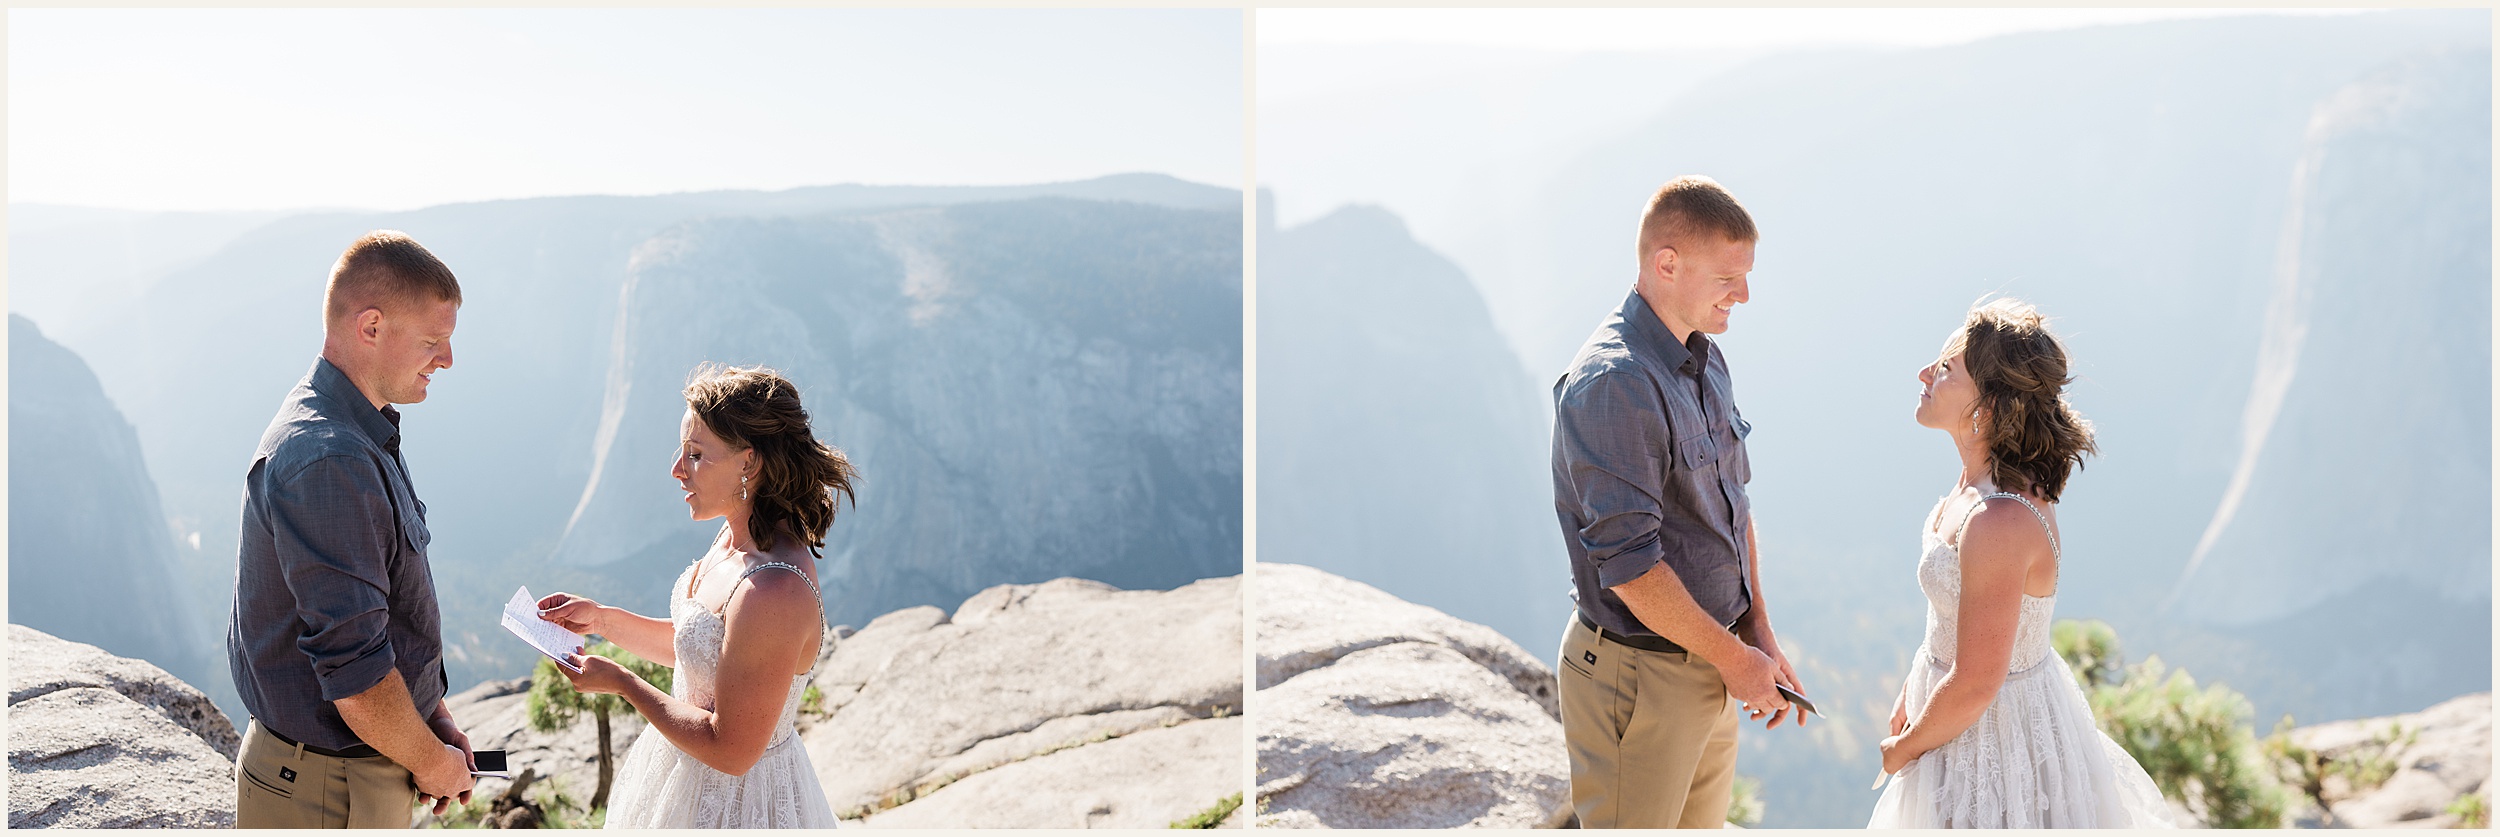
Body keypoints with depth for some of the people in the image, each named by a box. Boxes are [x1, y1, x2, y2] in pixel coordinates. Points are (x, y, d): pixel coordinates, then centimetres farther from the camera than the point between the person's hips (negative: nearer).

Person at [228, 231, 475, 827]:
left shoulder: (365, 437, 9)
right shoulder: (326, 463, -25)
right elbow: (352, 666, -26)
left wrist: (434, 715, 10)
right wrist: (432, 762, -13)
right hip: (326, 792, -9)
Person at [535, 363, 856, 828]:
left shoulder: (773, 594, -32)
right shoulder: (738, 538, -3)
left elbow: (731, 750, -27)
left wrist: (620, 682, -19)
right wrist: (603, 620, 3)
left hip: (733, 804, -8)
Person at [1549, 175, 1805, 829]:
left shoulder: (1705, 359, 7)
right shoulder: (1612, 384, -24)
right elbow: (1629, 564, -26)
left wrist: (1760, 634, 7)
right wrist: (1734, 657, -16)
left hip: (1708, 665, 9)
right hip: (1638, 674, -9)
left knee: (1702, 823, 19)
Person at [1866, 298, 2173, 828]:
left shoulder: (1999, 525, -33)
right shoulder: (1982, 479, -4)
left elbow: (1973, 687, -27)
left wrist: (1901, 750, -12)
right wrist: (1910, 695, 12)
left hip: (1991, 726, -9)